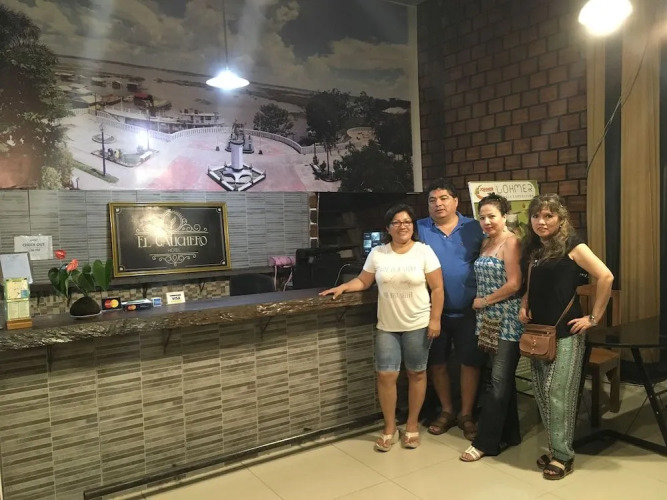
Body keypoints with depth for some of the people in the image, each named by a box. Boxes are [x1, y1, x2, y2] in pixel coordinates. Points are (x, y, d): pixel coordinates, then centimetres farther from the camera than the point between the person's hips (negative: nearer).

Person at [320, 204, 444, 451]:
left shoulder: (424, 251, -6)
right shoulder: (377, 253, 2)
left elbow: (437, 288, -5)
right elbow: (363, 281, 9)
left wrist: (435, 319, -10)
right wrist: (342, 287, -8)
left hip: (418, 325, -2)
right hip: (387, 326, 2)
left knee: (416, 374, 9)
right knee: (386, 375, 0)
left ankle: (412, 425, 26)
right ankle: (389, 428, 17)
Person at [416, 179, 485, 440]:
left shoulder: (474, 228, -1)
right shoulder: (420, 229, -2)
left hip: (468, 310, 0)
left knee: (470, 362, 7)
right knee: (437, 362, 11)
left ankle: (466, 414, 24)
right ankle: (447, 411, 30)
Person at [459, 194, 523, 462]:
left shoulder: (511, 242, -11)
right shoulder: (486, 242, 13)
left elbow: (513, 284, -18)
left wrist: (483, 301, -10)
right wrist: (479, 304, 2)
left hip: (508, 319, -8)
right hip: (490, 319, 8)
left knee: (499, 380, -2)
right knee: (504, 378, 14)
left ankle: (485, 441, 4)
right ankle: (509, 434, 24)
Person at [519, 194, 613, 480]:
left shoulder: (571, 245, -10)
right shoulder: (533, 249, 10)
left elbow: (606, 277, -18)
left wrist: (593, 318, -15)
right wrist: (524, 305, 4)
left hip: (564, 333, -6)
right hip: (538, 332, 7)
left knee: (558, 393, -2)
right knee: (542, 394, 10)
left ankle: (563, 455, 12)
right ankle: (555, 449, 24)